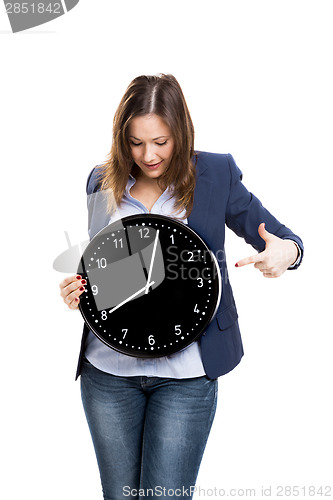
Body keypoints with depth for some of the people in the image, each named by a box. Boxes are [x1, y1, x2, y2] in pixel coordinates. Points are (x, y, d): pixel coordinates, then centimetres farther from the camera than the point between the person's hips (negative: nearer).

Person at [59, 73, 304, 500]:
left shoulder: (215, 174, -4)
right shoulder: (103, 181, 3)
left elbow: (285, 241, 1)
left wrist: (285, 252, -22)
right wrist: (77, 289, -6)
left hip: (184, 374, -3)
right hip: (108, 370, 3)